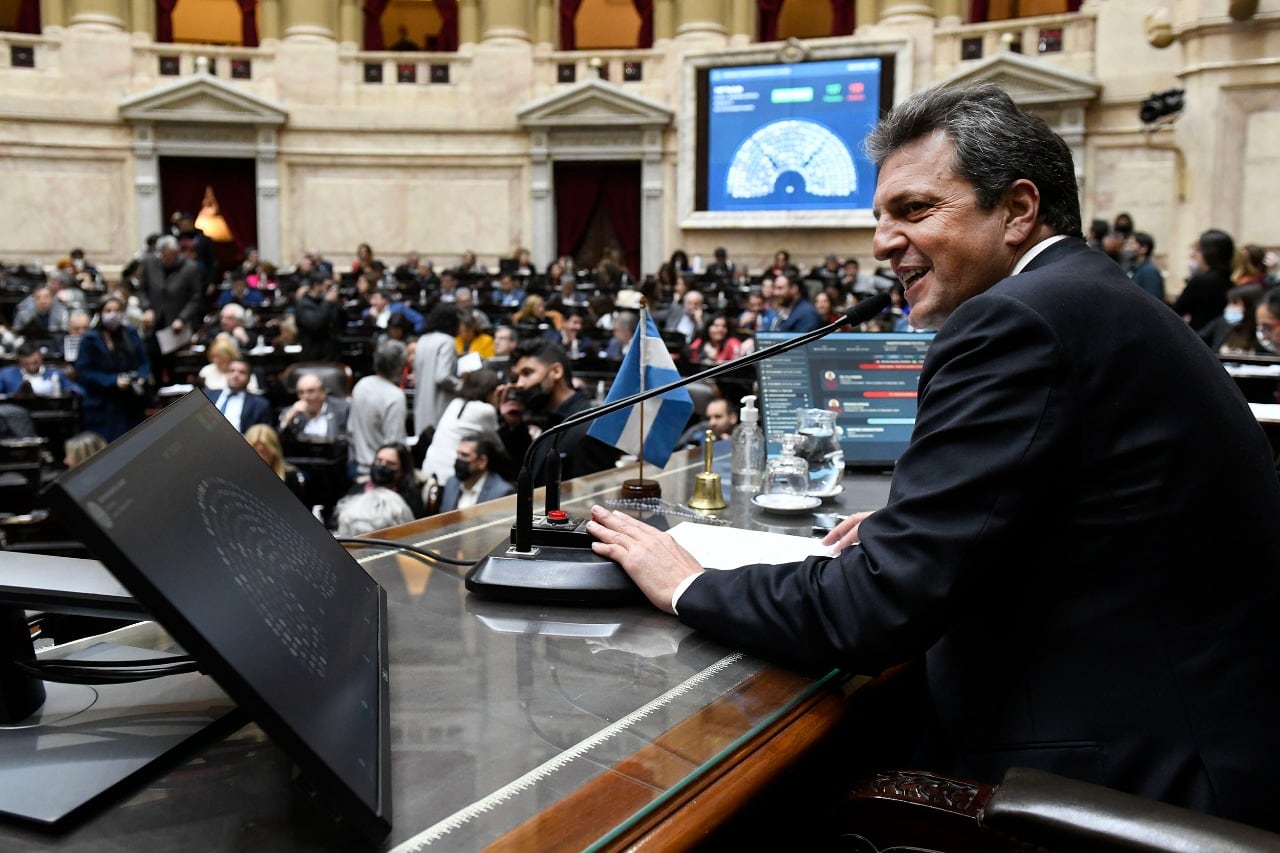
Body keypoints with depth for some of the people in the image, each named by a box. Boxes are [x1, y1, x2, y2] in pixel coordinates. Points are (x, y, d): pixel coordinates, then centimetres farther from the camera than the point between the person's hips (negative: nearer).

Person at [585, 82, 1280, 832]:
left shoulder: (1019, 320, -19)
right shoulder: (1100, 301, 11)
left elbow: (878, 609, -22)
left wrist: (690, 588, -8)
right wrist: (907, 531, 6)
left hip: (1115, 777, -9)